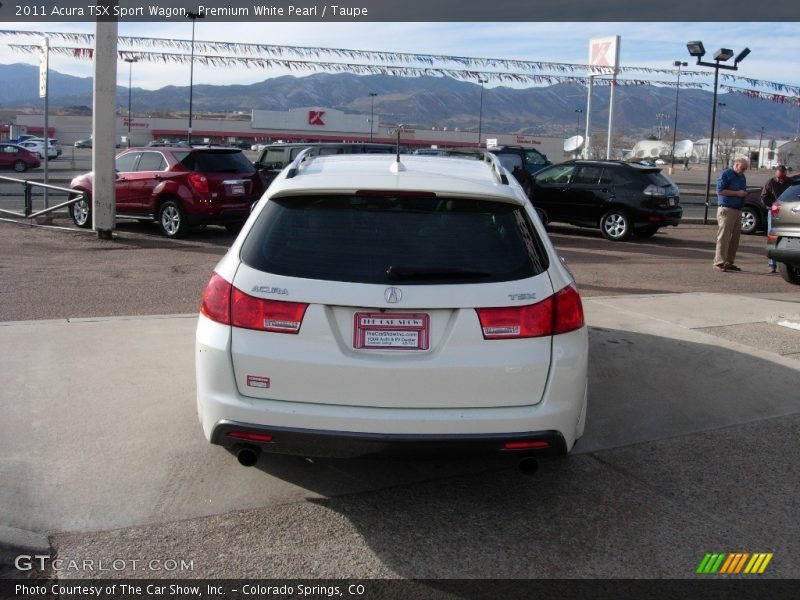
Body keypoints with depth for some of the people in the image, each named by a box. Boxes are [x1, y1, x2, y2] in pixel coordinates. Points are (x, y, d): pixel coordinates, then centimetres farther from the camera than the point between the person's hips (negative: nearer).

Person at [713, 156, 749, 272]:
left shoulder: (742, 177, 20)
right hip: (726, 209, -8)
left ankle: (729, 262, 11)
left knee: (735, 236, 6)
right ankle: (719, 263, -9)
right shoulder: (725, 174, -4)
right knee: (724, 237, -10)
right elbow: (720, 190, -13)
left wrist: (744, 194, 6)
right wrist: (737, 193, -14)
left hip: (738, 209, 8)